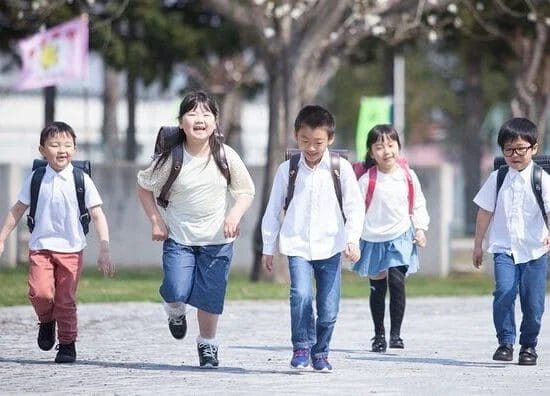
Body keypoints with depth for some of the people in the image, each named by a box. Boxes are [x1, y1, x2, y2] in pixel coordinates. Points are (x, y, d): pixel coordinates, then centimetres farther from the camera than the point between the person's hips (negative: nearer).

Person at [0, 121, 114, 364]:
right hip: (40, 246, 1)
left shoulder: (81, 181, -3)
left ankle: (67, 344, 16)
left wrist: (104, 250, -11)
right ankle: (47, 321, 16)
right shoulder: (35, 179, 1)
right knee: (40, 292, -16)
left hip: (71, 248, -1)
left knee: (66, 299, -1)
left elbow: (98, 216, -3)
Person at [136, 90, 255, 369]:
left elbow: (246, 192, 5)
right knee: (176, 291, -17)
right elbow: (144, 187, 5)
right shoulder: (172, 158, -10)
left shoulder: (226, 157, -8)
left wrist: (235, 215, -13)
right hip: (179, 238, -1)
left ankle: (207, 345, 25)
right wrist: (156, 220, -4)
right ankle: (175, 312, 21)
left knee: (210, 297, 0)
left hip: (217, 240, 1)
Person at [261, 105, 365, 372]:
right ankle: (301, 348, -7)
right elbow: (273, 210, 9)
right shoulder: (287, 170, 2)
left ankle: (320, 351, 22)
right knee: (301, 295, -21)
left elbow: (354, 207, 2)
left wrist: (352, 240, -8)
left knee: (329, 308, 2)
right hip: (297, 245, 0)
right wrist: (268, 247, 10)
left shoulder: (340, 168, -1)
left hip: (330, 247, 0)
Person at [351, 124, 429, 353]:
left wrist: (420, 229, 1)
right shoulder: (367, 180, -7)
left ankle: (396, 334, -10)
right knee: (377, 288, 8)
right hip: (373, 239, 0)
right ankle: (379, 335, 22)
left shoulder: (408, 176, -1)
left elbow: (418, 205, 10)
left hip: (400, 237, 0)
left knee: (397, 282, -15)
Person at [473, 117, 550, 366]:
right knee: (504, 292, -16)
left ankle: (528, 346, 18)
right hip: (504, 248, 1)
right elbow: (485, 212, 11)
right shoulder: (498, 178, 4)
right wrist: (478, 244, 13)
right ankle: (505, 342, -7)